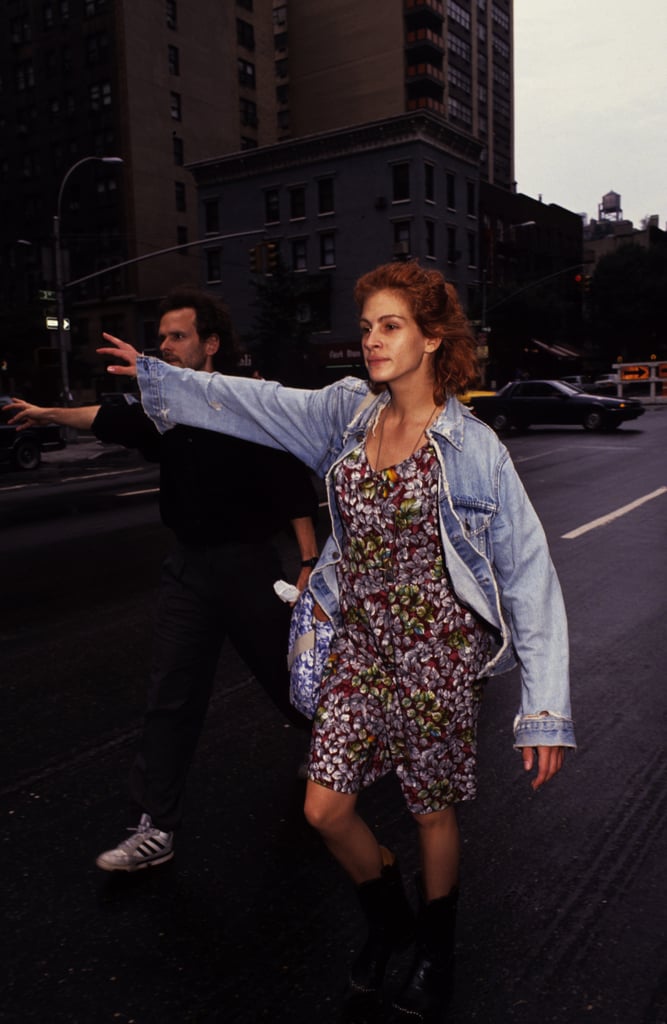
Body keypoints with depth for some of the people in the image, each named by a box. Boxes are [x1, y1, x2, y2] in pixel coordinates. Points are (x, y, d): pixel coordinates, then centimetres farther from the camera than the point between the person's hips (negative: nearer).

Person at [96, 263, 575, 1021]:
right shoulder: (348, 411, 0)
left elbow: (528, 573, -13)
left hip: (436, 650, -4)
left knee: (432, 813, 13)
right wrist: (155, 376, 15)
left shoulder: (472, 447, -14)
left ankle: (434, 950, 44)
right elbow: (253, 403, 11)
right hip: (359, 643, 4)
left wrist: (545, 711, -16)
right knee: (326, 809, 8)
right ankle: (388, 919, 41)